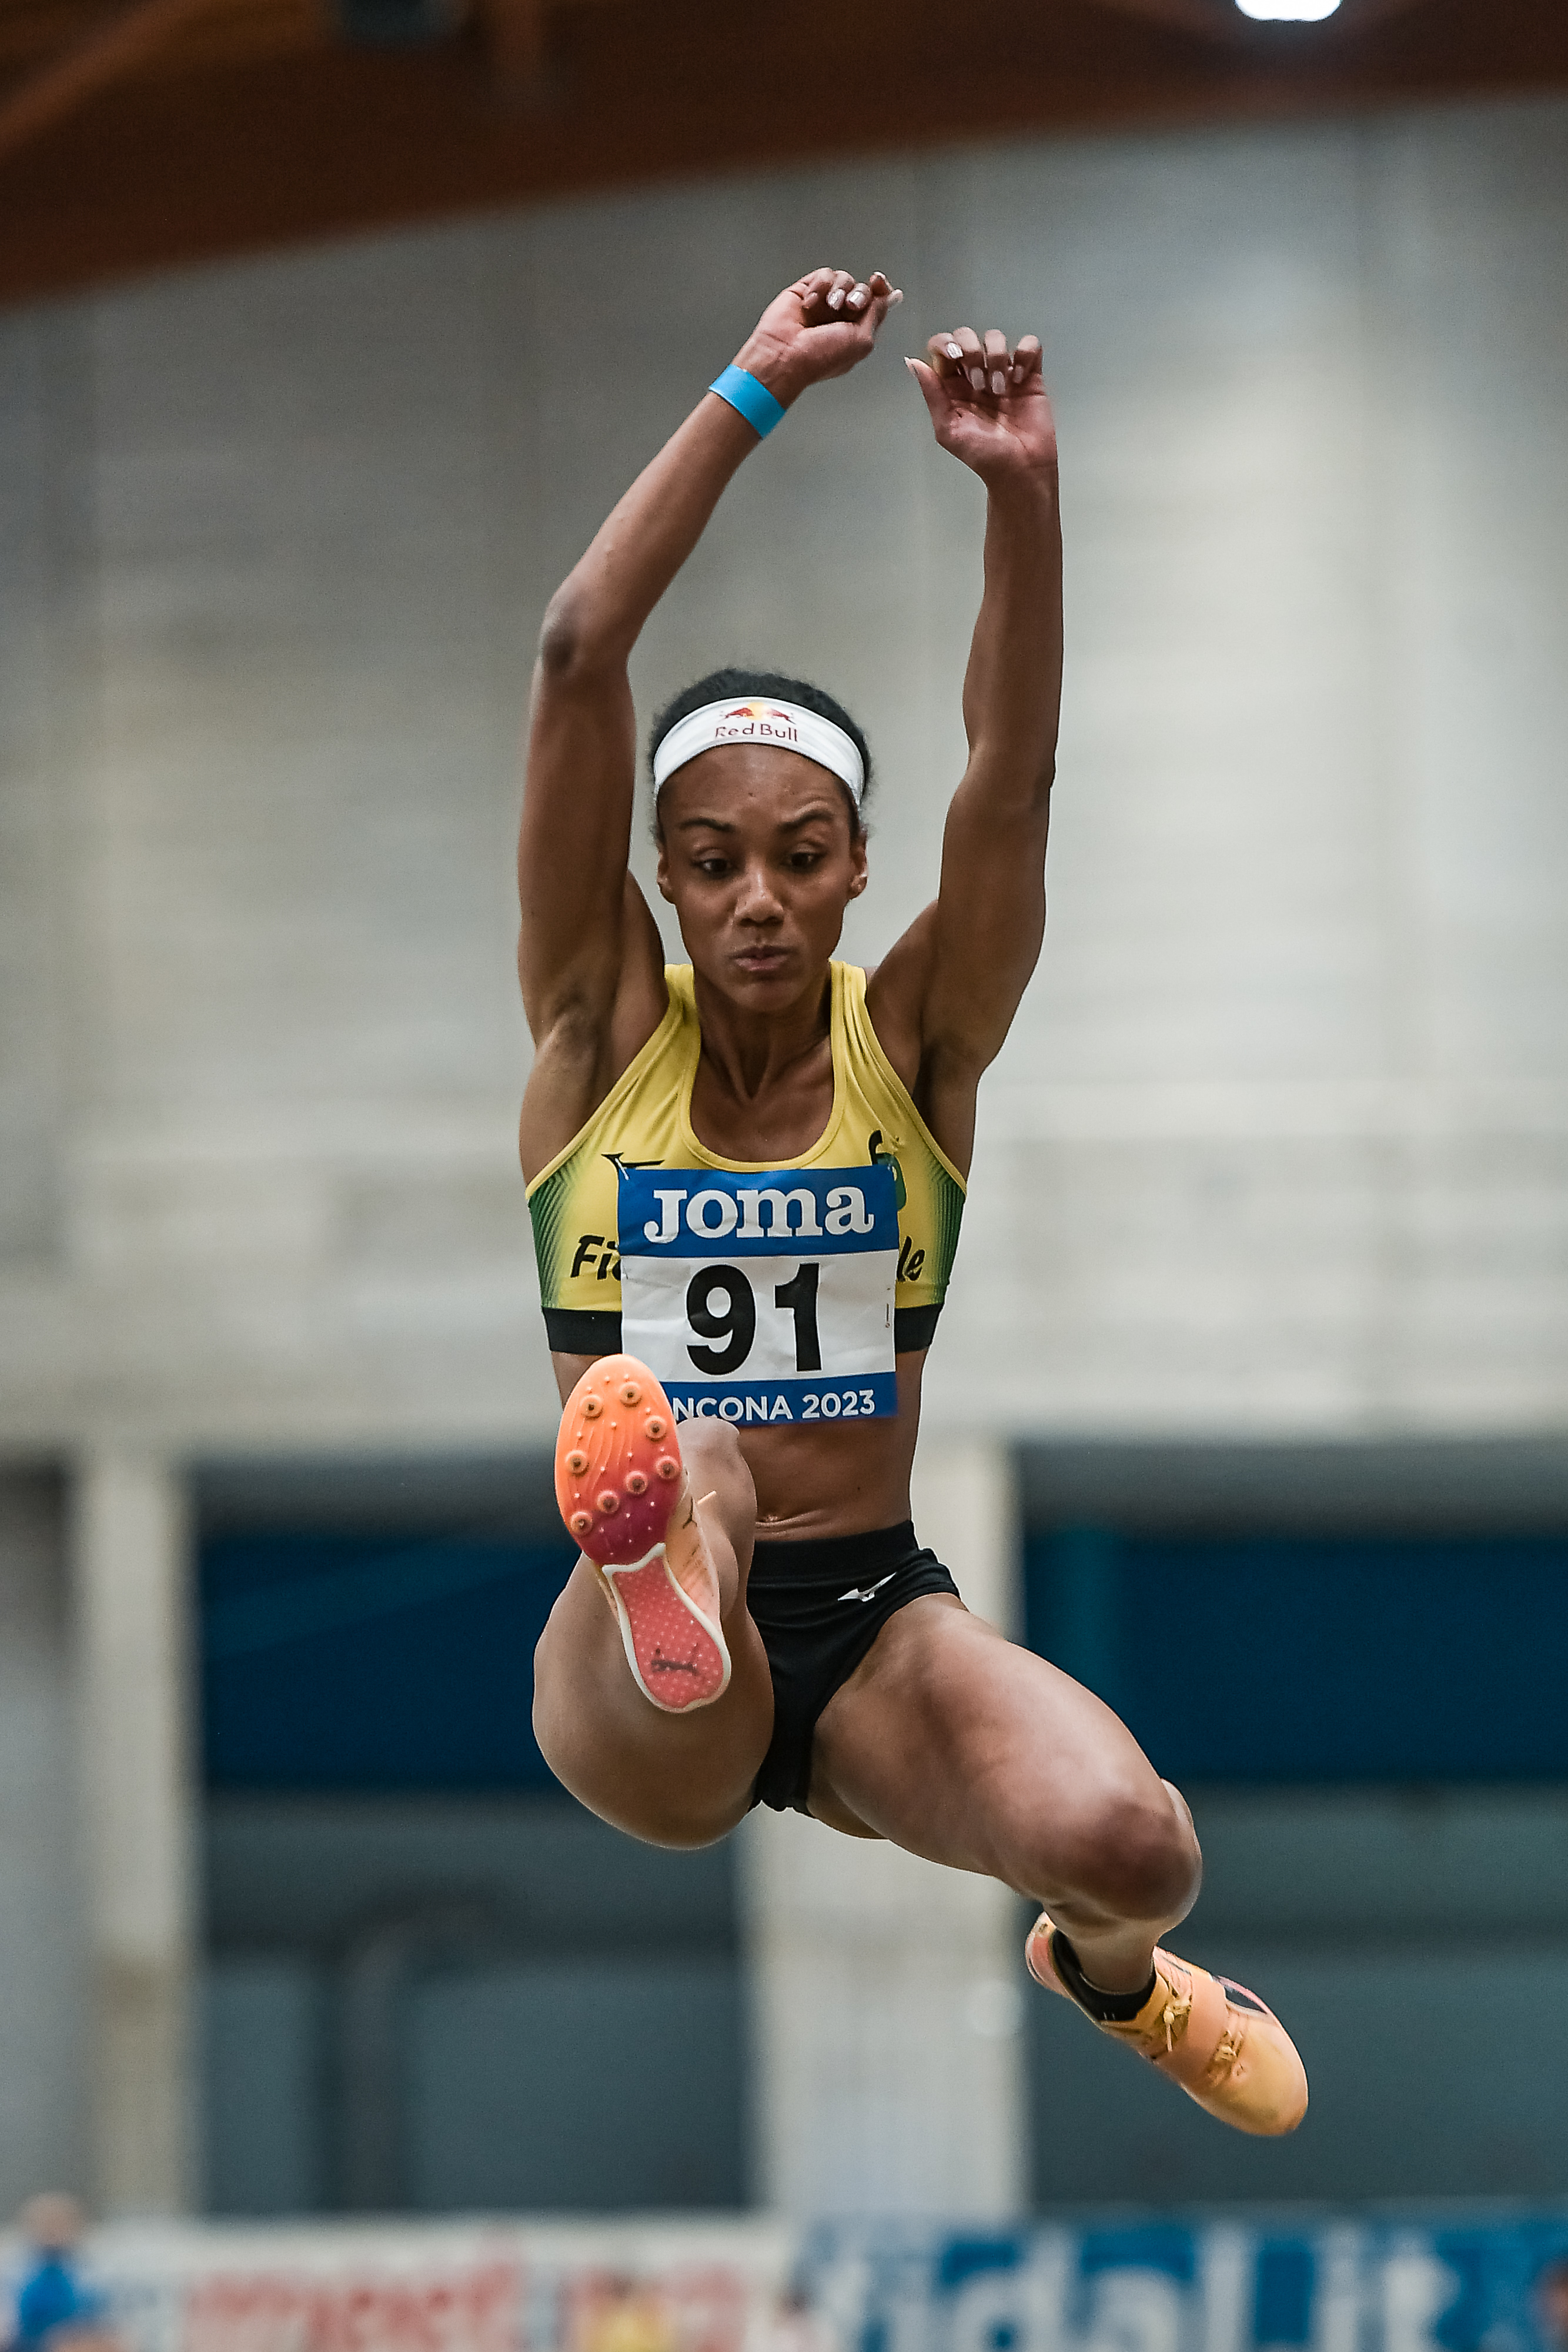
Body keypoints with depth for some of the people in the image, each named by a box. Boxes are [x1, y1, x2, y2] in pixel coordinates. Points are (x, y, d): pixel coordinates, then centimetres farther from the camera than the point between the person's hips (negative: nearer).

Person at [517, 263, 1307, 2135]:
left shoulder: (914, 1044, 4)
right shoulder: (605, 1031, 2)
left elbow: (1012, 770, -14)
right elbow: (579, 654, -9)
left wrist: (1023, 491, -28)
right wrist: (752, 395, -13)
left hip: (875, 1629, 2)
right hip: (638, 1685, -2)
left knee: (1124, 1845, -25)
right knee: (686, 1467, -34)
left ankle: (1105, 1971, 9)